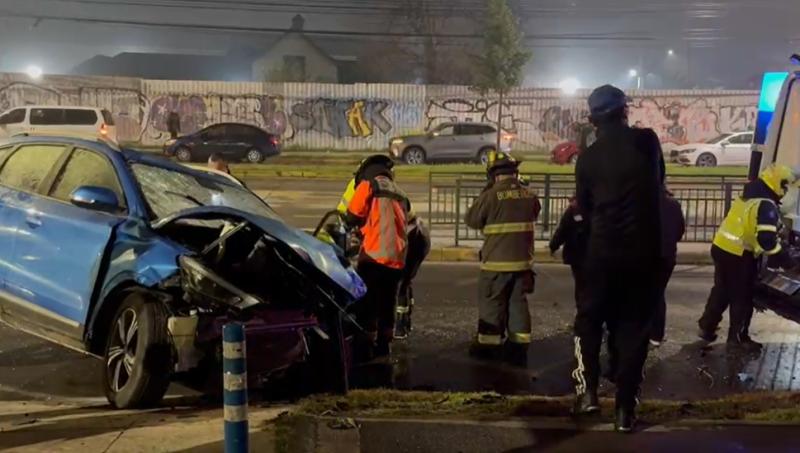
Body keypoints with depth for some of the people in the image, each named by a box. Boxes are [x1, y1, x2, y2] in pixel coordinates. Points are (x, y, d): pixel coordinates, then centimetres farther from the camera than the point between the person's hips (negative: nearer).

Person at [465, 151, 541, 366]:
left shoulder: (491, 195, -15)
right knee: (518, 302, 12)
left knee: (492, 304, 7)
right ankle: (519, 348, 15)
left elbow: (472, 220, -5)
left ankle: (488, 346, 14)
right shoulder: (529, 195, 2)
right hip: (523, 260, 5)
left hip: (496, 261, -5)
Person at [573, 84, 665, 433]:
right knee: (634, 325, 8)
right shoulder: (648, 140, -3)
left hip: (603, 250, 0)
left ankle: (587, 389, 4)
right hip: (645, 250, 0)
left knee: (590, 318, 17)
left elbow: (584, 206, 6)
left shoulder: (588, 157, -3)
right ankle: (625, 407, 8)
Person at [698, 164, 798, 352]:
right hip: (739, 256, -8)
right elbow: (767, 240, -28)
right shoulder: (766, 206, -19)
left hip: (722, 248, 8)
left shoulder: (747, 196, 10)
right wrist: (787, 262, -21)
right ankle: (738, 339, 14)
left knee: (721, 292, 20)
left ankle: (706, 328, 29)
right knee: (742, 298, 5)